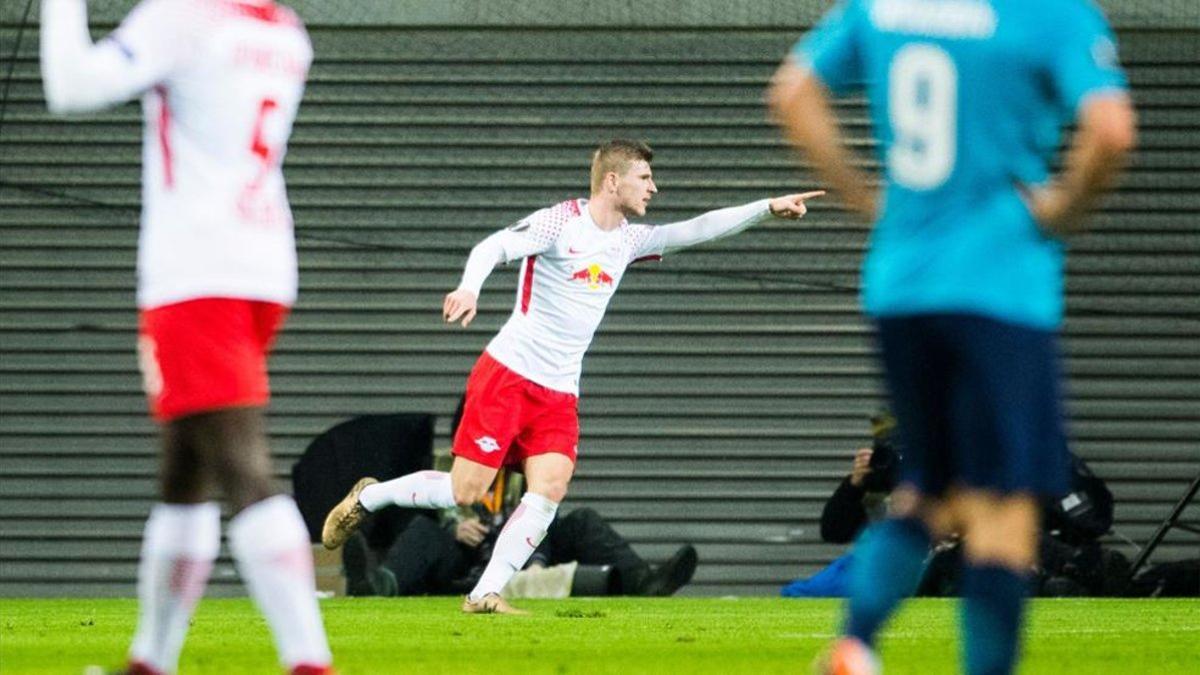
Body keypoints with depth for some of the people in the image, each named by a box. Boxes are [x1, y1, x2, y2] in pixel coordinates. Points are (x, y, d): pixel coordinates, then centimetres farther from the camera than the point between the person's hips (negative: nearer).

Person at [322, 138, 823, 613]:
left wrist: (768, 207, 5)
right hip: (508, 374, -6)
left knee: (550, 489, -14)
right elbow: (494, 246, -20)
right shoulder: (560, 222, -9)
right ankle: (366, 497, 15)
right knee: (466, 491, -9)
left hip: (560, 394, 6)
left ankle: (485, 594, -11)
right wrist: (469, 287, -40)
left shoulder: (629, 238, 13)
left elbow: (697, 229, 14)